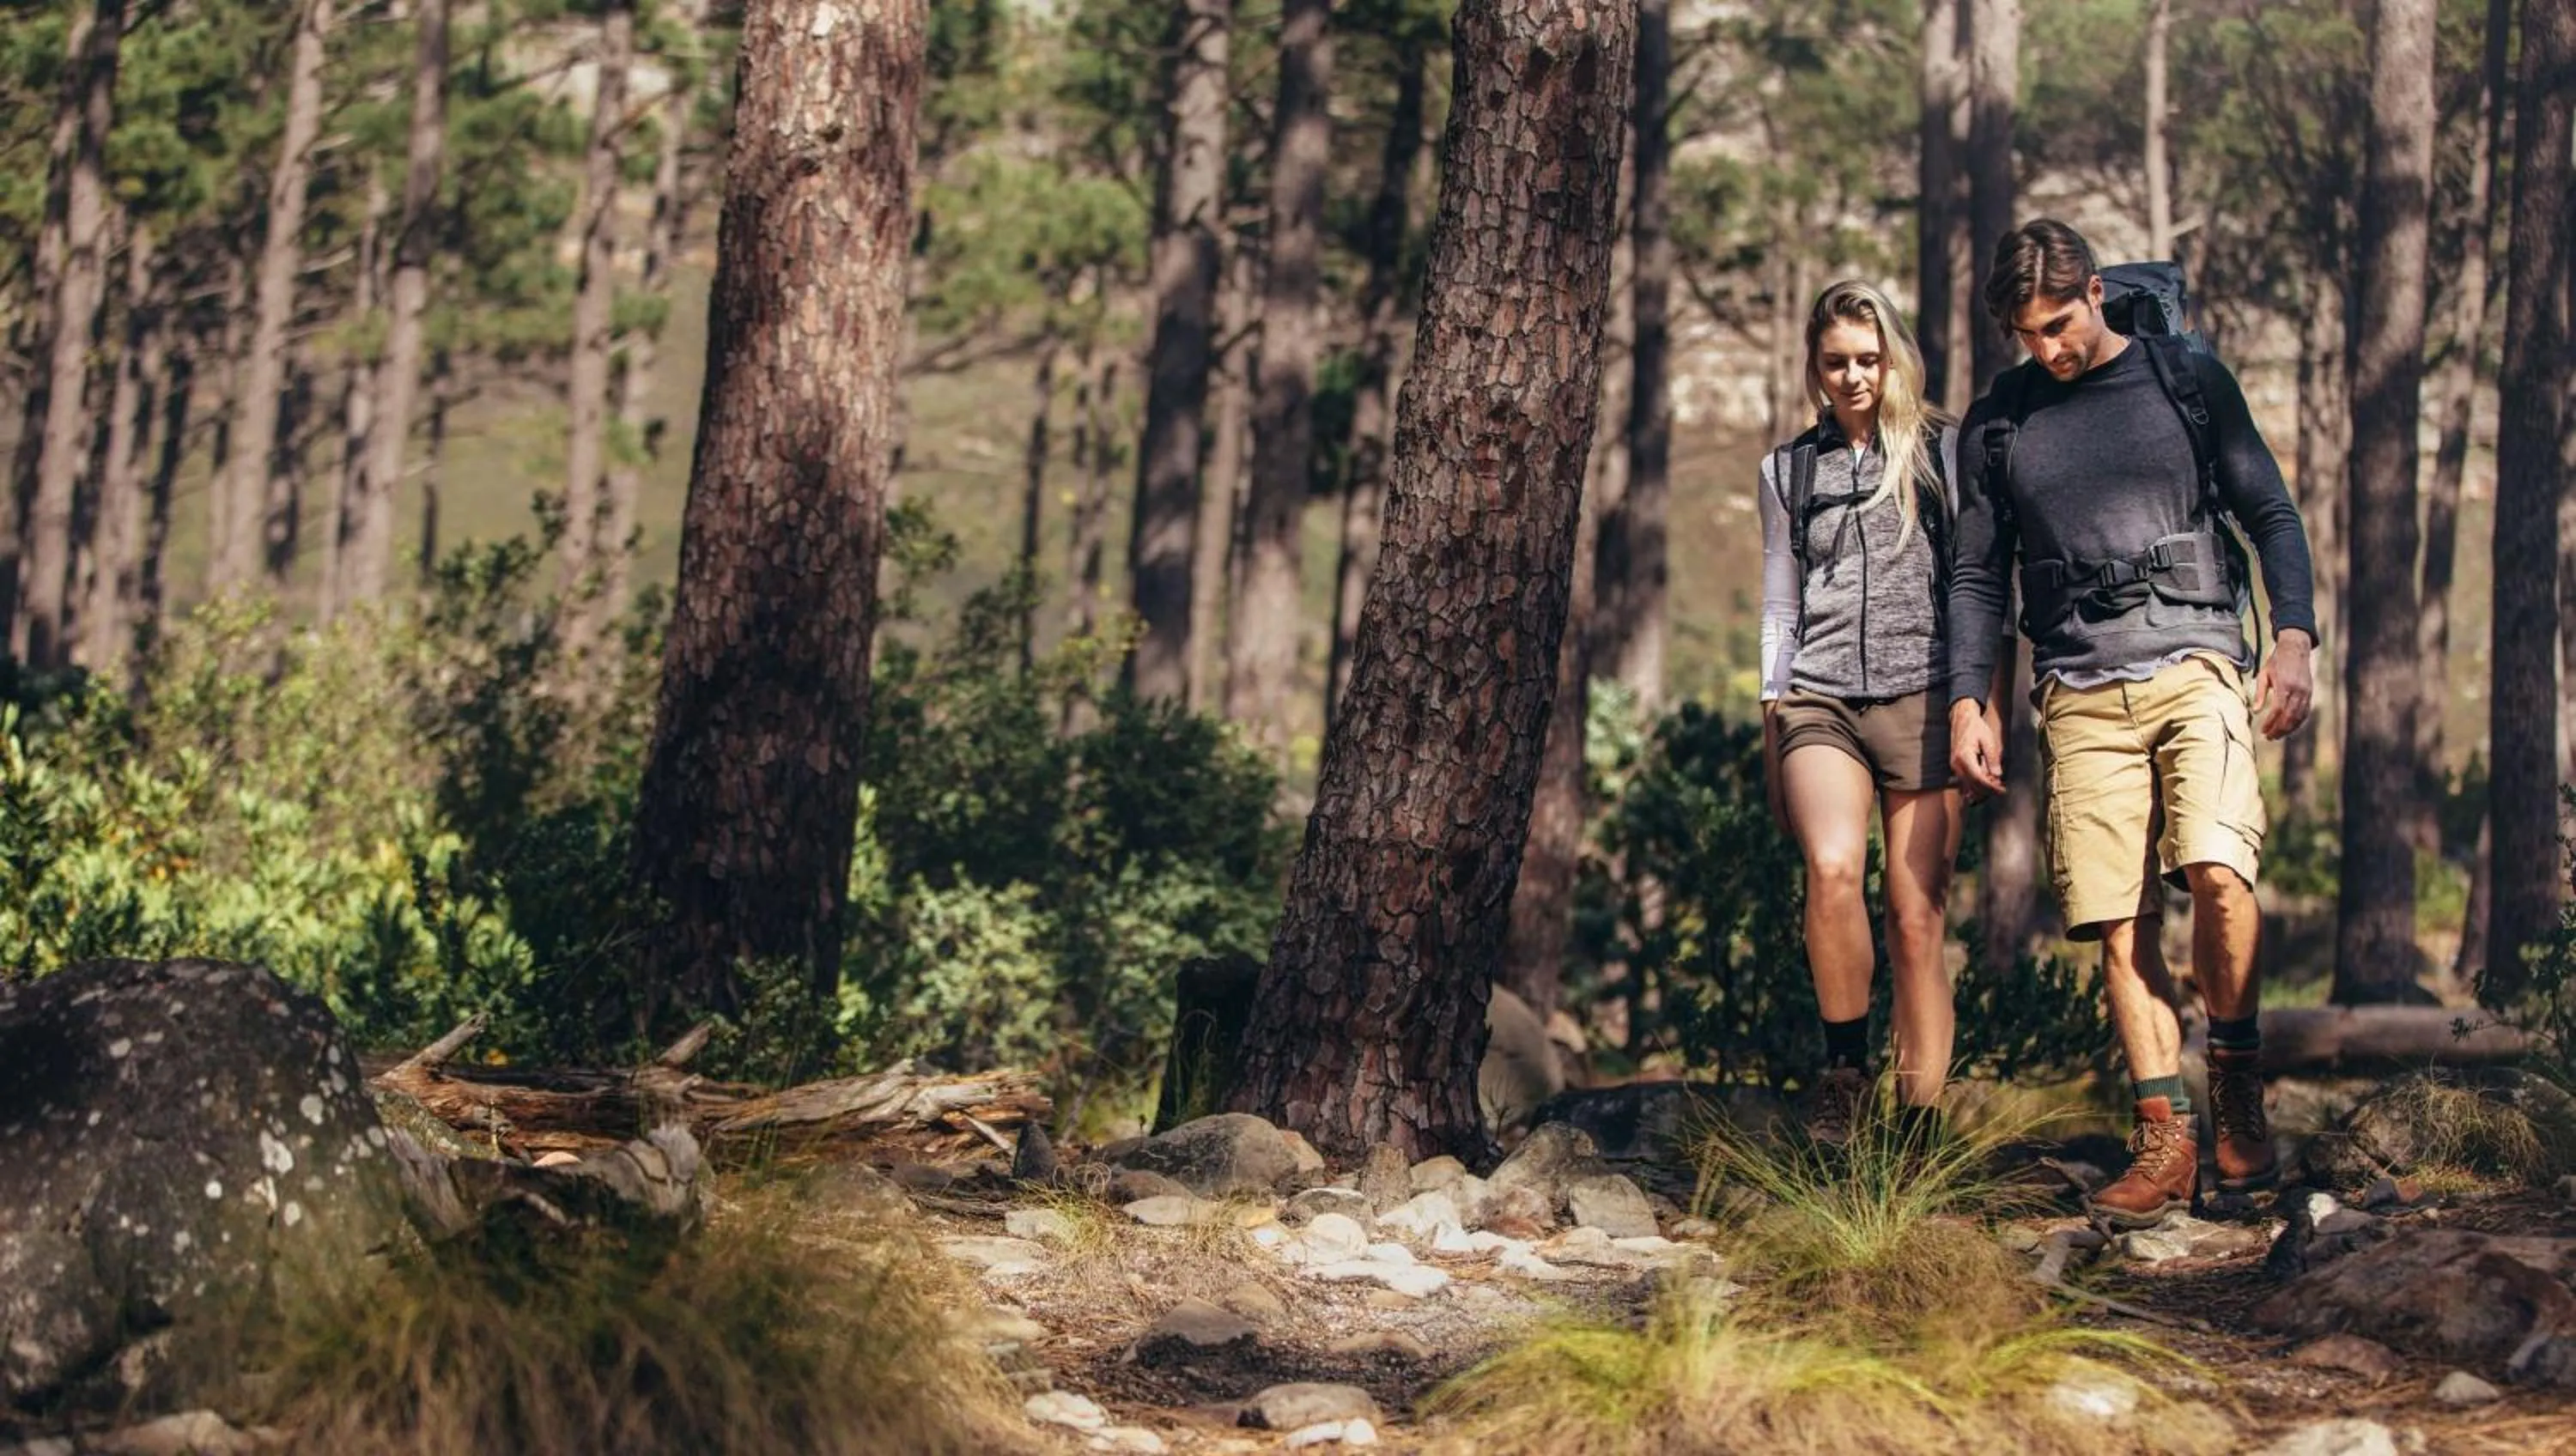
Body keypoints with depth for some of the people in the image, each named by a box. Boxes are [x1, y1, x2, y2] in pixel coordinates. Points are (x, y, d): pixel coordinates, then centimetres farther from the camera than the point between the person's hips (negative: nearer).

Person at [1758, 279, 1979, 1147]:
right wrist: (1770, 721, 14)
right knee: (1832, 866, -26)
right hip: (1820, 700, 1)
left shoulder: (1943, 452, 10)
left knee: (1917, 921, -7)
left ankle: (1920, 1127, -1)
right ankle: (1845, 1065, -10)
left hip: (1923, 697, -1)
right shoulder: (1787, 472, 17)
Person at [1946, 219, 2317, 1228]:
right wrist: (1969, 702, 8)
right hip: (2080, 692, 2)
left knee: (2216, 870, -22)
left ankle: (2237, 1081, -2)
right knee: (2117, 923, -5)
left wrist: (2294, 637, -3)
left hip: (2195, 663, -2)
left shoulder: (2188, 380, 9)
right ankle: (2165, 1137, -1)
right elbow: (1977, 576, 18)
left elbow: (2271, 514, 10)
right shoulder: (1997, 422, 14)